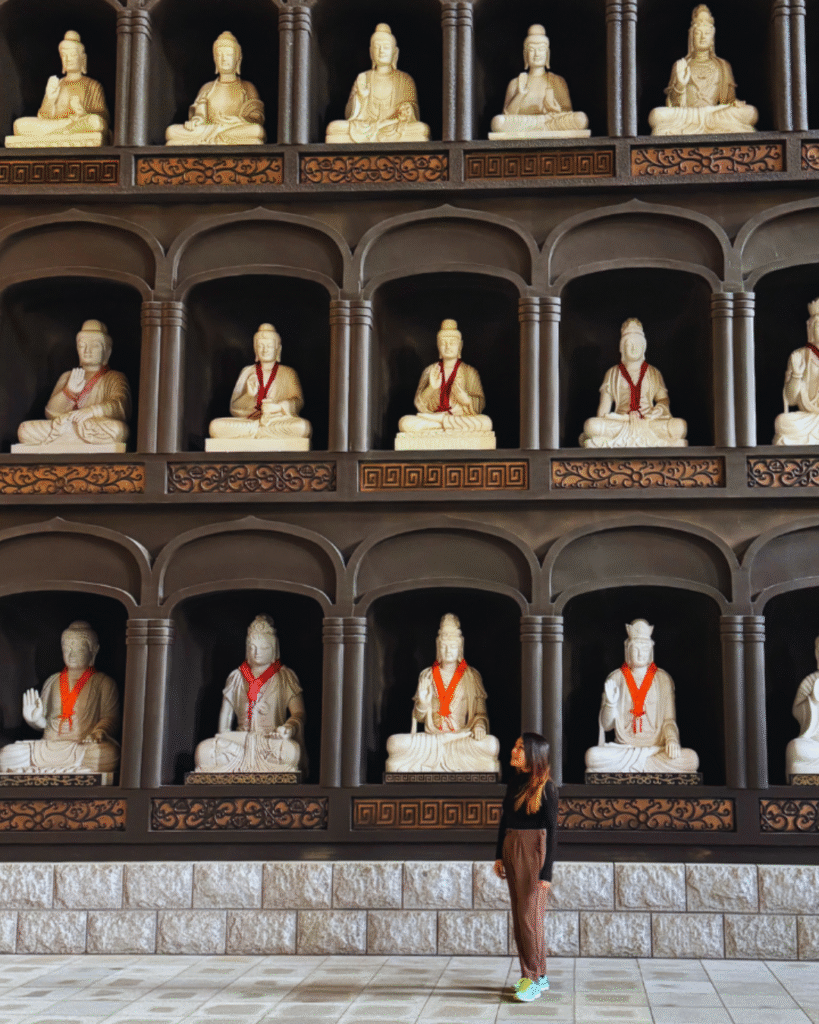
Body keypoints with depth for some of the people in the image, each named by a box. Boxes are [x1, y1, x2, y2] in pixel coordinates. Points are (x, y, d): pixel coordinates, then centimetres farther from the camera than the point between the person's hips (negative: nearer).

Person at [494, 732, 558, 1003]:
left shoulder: (545, 787, -11)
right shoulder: (514, 781, 9)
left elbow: (552, 830, -11)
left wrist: (546, 872, -14)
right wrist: (499, 855, 13)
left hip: (534, 850, -7)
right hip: (511, 848, 7)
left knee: (530, 915, -7)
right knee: (519, 916, 9)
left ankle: (533, 980, 1)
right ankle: (539, 976, 17)